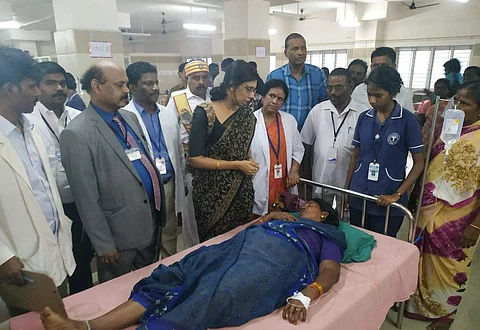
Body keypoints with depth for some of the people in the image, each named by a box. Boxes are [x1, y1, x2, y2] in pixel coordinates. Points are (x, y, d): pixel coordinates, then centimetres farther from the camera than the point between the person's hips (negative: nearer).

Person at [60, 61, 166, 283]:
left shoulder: (130, 117, 5)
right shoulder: (77, 134, -18)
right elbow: (87, 198, -16)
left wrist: (159, 207, 13)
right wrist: (103, 244, -12)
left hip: (152, 220, 6)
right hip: (120, 232, -6)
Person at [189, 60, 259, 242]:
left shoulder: (247, 115, 3)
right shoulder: (204, 114, -14)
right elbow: (195, 159, -16)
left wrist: (249, 161, -2)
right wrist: (236, 165, -18)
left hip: (242, 191, 5)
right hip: (213, 193, -5)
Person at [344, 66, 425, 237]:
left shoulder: (408, 120, -9)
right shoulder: (364, 117, 2)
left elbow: (419, 163, -6)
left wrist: (397, 195, -13)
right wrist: (346, 188, 7)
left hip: (387, 201, -3)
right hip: (358, 196, 4)